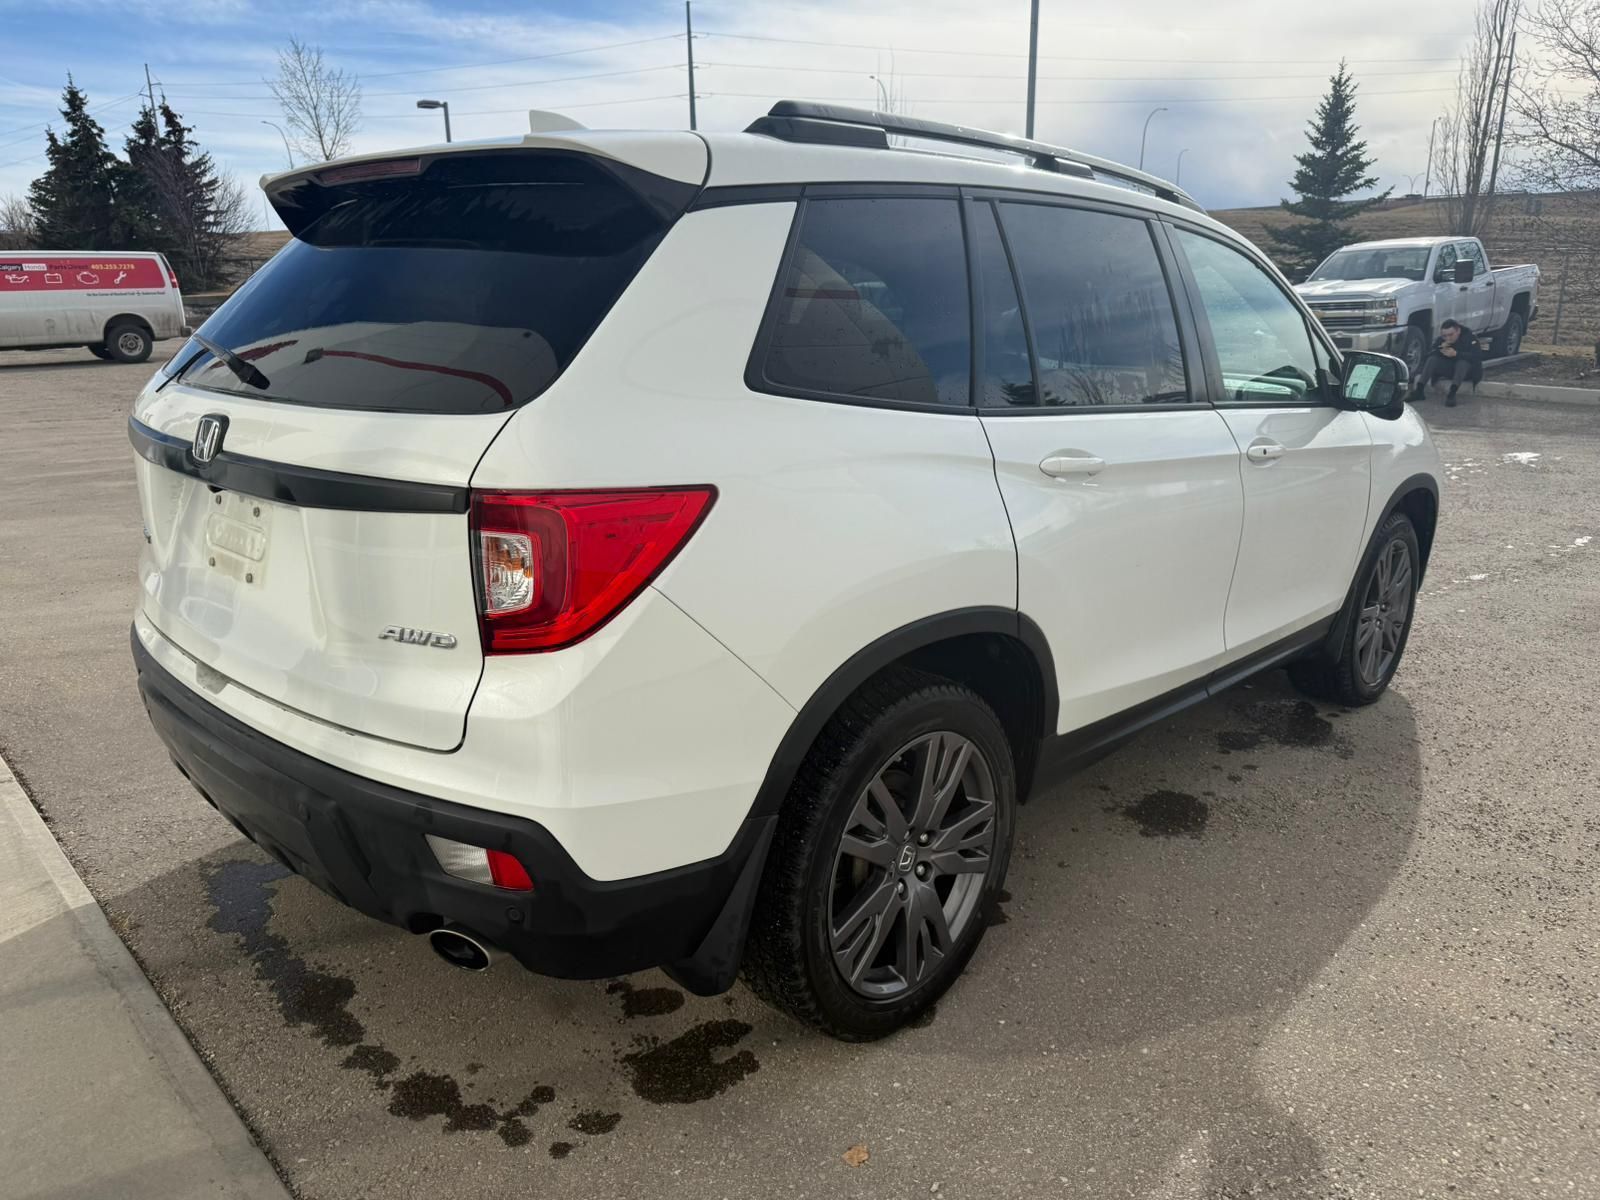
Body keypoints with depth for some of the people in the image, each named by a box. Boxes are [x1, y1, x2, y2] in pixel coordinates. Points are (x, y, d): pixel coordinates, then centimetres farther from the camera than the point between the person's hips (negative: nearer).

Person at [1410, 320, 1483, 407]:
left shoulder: (1468, 338, -14)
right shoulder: (1440, 340, -1)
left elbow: (1477, 356, -28)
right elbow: (1429, 355, -10)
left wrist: (1456, 354, -38)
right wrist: (1439, 349, -29)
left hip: (1467, 370, -4)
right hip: (1448, 370, 4)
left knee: (1463, 361, -35)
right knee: (1433, 359, -17)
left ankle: (1452, 393, -48)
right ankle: (1418, 390, -29)